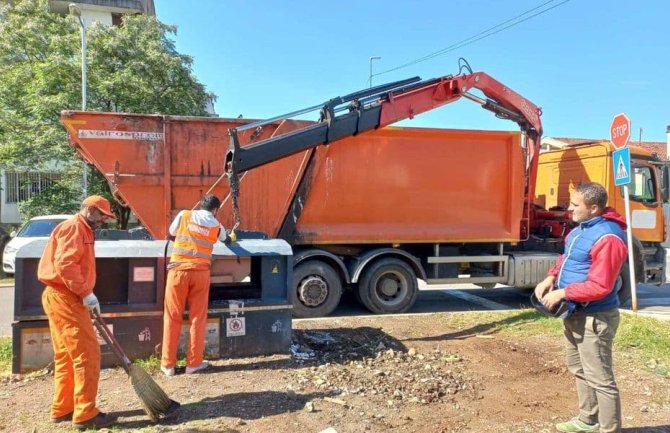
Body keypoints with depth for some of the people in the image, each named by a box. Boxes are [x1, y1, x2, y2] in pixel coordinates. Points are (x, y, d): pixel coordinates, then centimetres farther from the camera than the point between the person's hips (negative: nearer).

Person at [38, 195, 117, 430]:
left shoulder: (82, 230, 21)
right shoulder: (74, 227, -12)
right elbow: (64, 264, -23)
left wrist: (85, 294, 14)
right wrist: (86, 293, -22)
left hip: (62, 297, 11)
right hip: (64, 298, -11)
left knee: (66, 356, 15)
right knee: (87, 354, -9)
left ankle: (62, 409, 24)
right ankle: (85, 414, -3)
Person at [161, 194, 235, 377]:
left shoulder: (184, 215, 8)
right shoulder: (217, 225, 11)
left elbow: (171, 234, 21)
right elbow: (226, 240, 33)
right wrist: (232, 237, 56)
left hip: (178, 270, 0)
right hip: (200, 272, 0)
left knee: (172, 318, 6)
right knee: (198, 318, 9)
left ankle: (168, 364, 11)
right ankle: (194, 363, 15)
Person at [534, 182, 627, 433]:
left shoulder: (608, 237, -25)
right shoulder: (582, 227, 6)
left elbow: (599, 287, -27)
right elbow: (567, 257, 20)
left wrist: (562, 293, -21)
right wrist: (551, 277, 3)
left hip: (594, 318, -11)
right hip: (575, 313, 11)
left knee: (600, 378, 0)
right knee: (579, 370, 23)